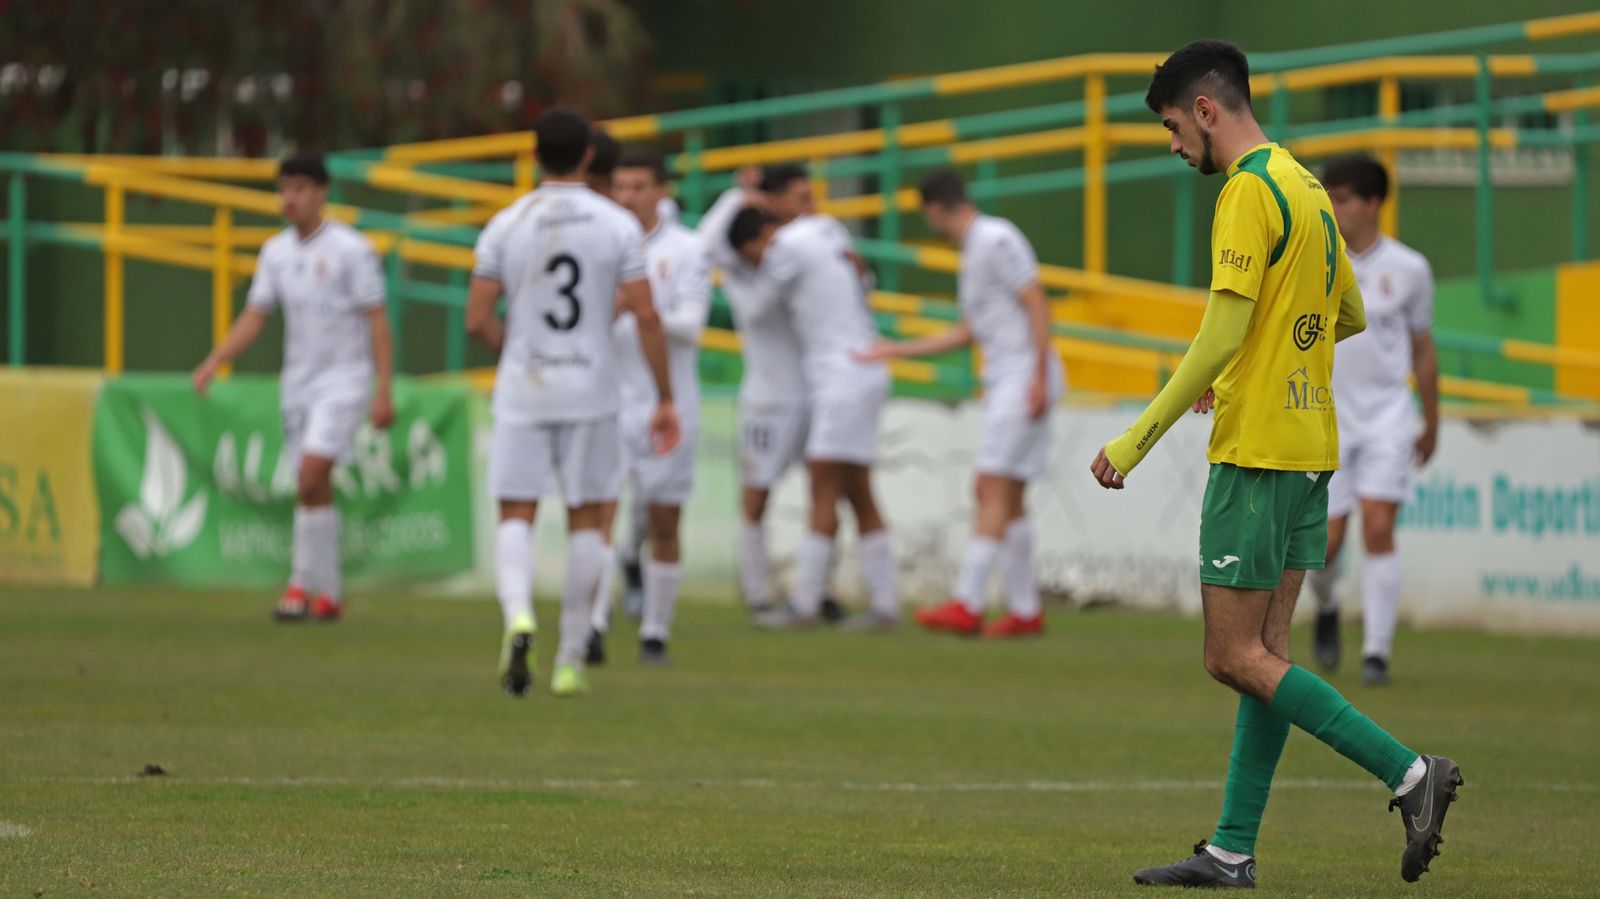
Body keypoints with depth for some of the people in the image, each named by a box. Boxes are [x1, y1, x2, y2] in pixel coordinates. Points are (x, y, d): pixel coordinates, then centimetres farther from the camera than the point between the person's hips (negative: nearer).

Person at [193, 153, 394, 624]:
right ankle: (328, 595, 13)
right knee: (315, 490, 7)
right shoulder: (276, 251, 8)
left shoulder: (351, 249, -10)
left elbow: (377, 321, -10)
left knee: (311, 477, -19)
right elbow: (253, 318, 10)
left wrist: (384, 391, -16)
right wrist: (212, 364, -4)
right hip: (297, 380, 6)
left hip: (343, 378, -6)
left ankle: (302, 585, -13)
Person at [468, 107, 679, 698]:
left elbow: (477, 320, -2)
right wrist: (665, 399, 1)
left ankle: (518, 616, -26)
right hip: (592, 390, 0)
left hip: (523, 389, 0)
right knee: (585, 520, 10)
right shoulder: (617, 225, -3)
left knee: (516, 516, 4)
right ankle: (570, 660, 12)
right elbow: (646, 316, -7)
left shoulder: (505, 226, -1)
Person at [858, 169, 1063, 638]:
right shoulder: (971, 253, 20)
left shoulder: (997, 239, -10)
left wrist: (1040, 378, -21)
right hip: (1004, 383, 10)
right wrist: (897, 350, 30)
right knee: (1005, 498, 8)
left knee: (994, 491, -14)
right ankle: (1025, 610, 10)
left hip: (1025, 376, -10)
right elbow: (967, 333, 27)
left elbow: (1037, 305, -16)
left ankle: (967, 605, -19)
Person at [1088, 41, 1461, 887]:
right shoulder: (1305, 187, 15)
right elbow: (1350, 315, 24)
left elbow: (1221, 336, -21)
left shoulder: (1250, 192, -14)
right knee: (1264, 655, 8)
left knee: (1236, 657, -7)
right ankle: (1232, 852, 9)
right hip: (1309, 446, 10)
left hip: (1256, 452, -10)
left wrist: (1136, 440, -19)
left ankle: (1409, 774, -13)